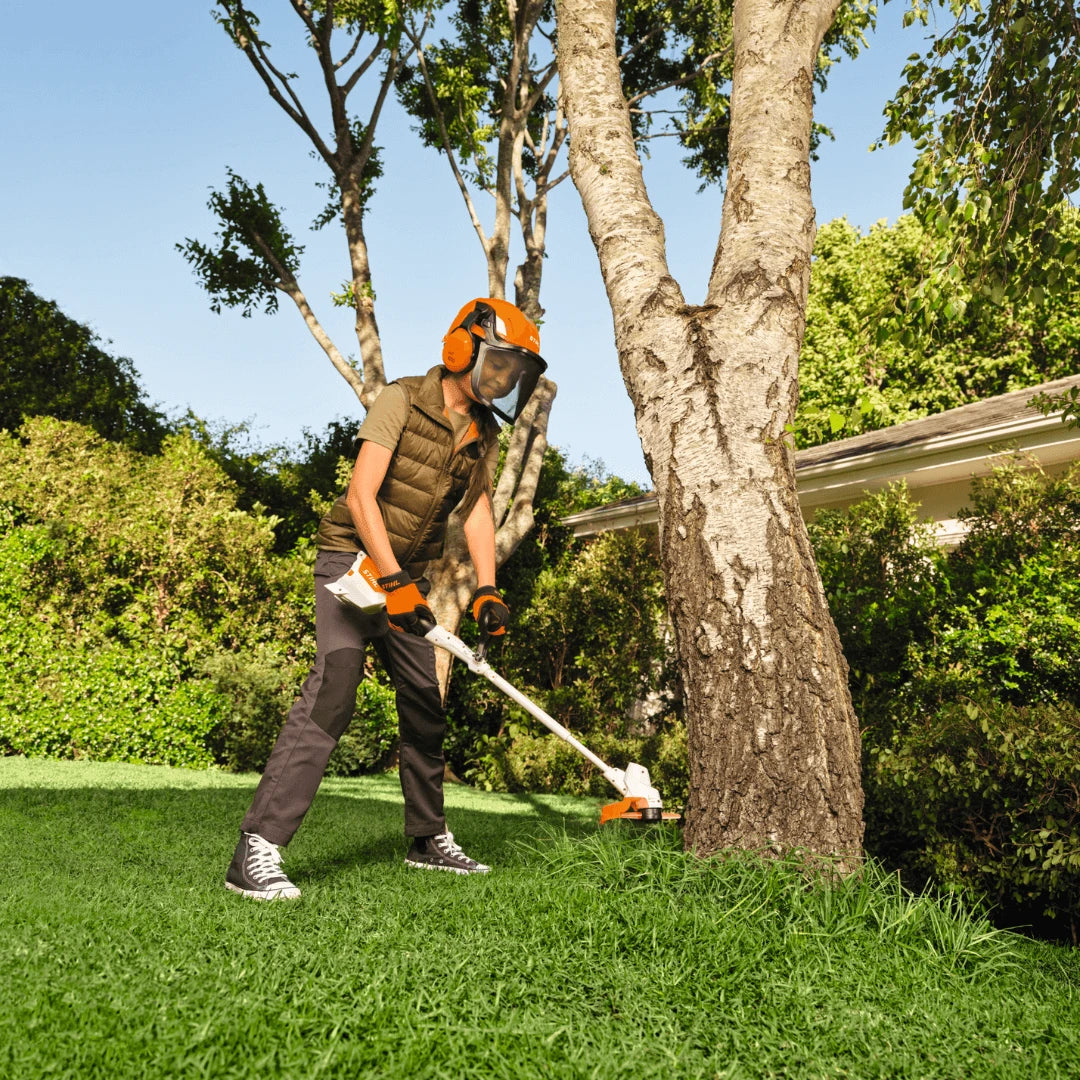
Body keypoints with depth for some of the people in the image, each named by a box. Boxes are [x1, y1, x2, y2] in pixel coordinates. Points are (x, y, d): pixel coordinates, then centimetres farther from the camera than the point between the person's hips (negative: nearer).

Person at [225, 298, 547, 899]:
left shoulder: (483, 434, 9)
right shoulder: (403, 401, -13)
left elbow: (478, 512, 5)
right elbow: (361, 497, -21)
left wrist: (487, 589, -10)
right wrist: (394, 582, -28)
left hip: (408, 578, 8)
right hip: (354, 560, -7)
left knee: (426, 705, 11)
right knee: (332, 693, -22)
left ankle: (429, 838, 27)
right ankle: (258, 850, -22)